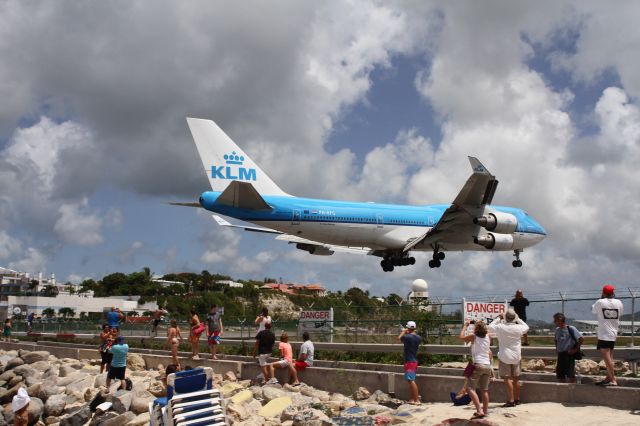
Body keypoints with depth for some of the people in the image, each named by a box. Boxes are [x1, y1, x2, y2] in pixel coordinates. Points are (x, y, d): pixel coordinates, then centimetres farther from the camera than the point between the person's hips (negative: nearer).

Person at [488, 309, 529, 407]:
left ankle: (511, 400, -7)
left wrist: (498, 318, 12)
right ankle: (517, 399, 22)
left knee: (507, 378, -4)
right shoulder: (519, 328, -6)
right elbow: (526, 327, 17)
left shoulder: (500, 327, -15)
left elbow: (490, 327, 5)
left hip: (504, 356, -4)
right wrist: (518, 319, 20)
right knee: (516, 378, 13)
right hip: (516, 357, 4)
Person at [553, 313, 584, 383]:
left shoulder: (570, 329, -10)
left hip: (569, 354, -7)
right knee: (560, 375, 10)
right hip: (560, 354, 7)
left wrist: (576, 349, -10)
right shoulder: (557, 329, 10)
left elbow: (581, 338, -12)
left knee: (570, 375, -6)